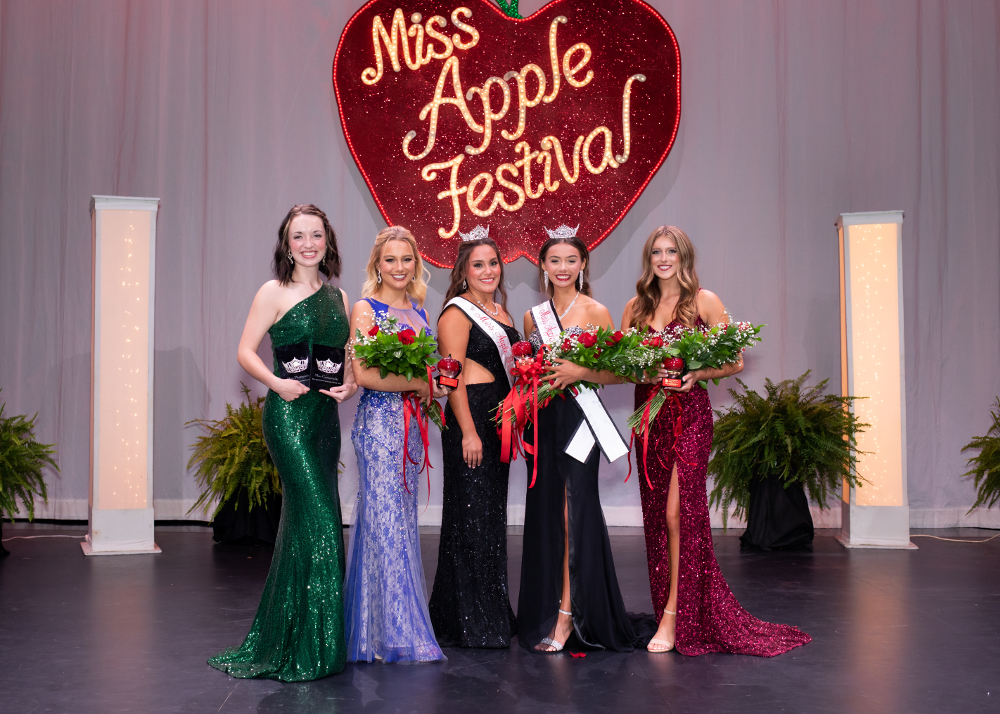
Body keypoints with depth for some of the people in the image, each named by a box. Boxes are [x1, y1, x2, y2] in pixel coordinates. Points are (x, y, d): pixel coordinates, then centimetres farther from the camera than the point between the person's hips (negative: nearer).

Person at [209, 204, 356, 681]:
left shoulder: (338, 297, 14)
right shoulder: (275, 293, -2)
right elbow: (246, 351, -5)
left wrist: (351, 384, -1)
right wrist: (276, 382, -19)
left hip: (326, 414, 6)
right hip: (288, 411, -6)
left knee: (303, 519, 10)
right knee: (317, 520, -12)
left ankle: (281, 636, 22)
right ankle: (307, 646, -1)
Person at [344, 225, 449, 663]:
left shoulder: (417, 311, 14)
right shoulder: (365, 309, -6)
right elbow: (364, 373, -15)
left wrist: (431, 387, 0)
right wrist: (419, 384, -10)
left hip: (411, 422, 7)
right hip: (378, 420, -7)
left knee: (402, 519, 9)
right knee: (386, 520, -6)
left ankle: (384, 624, 19)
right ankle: (397, 634, 0)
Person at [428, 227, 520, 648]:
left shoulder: (499, 309, 17)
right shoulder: (457, 313, -8)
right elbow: (453, 376, -14)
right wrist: (469, 431, -19)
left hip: (500, 420, 8)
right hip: (470, 418, -8)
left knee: (493, 514, 12)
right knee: (471, 516, -4)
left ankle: (493, 613, 21)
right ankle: (470, 622, 4)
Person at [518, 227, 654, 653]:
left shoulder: (596, 312, -1)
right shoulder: (533, 317, 12)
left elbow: (618, 372, -3)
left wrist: (579, 373, -16)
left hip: (578, 418, -4)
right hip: (542, 421, 4)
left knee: (573, 510, -6)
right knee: (544, 512, 6)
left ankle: (566, 616, 0)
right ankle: (545, 609, 16)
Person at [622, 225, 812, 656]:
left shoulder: (703, 302, 1)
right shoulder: (635, 307, 12)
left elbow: (735, 361, 0)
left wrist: (697, 374, -16)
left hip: (689, 414, -4)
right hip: (649, 414, 5)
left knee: (678, 510, -12)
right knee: (656, 514, 6)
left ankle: (674, 616, -7)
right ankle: (671, 606, 17)